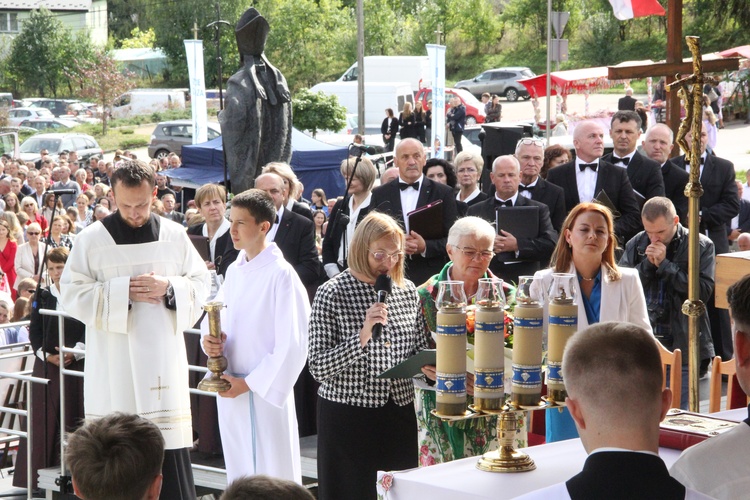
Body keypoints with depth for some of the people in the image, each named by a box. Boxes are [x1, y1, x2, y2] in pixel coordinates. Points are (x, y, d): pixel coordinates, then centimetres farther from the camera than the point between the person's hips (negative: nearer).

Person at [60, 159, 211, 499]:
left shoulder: (174, 235, 5)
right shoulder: (92, 239, -1)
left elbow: (201, 283, 9)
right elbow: (71, 293, -4)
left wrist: (169, 287, -11)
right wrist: (123, 291, -13)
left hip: (163, 358, 1)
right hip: (113, 363, -1)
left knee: (169, 450, -1)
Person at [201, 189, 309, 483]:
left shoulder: (281, 274, -13)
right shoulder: (234, 271, 9)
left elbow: (293, 344, -15)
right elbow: (215, 316, 18)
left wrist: (250, 383, -14)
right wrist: (209, 339, -5)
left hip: (264, 393, -7)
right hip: (229, 391, 7)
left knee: (271, 476, -2)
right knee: (238, 472, 14)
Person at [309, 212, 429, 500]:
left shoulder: (408, 291, 7)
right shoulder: (332, 294, -8)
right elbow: (318, 368, -13)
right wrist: (363, 336, -24)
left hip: (400, 416, 4)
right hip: (348, 419, -4)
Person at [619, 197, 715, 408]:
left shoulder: (701, 246, -2)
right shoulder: (636, 244, 8)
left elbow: (703, 291, -14)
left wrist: (664, 264, -13)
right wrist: (647, 264, -11)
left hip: (682, 347, -3)